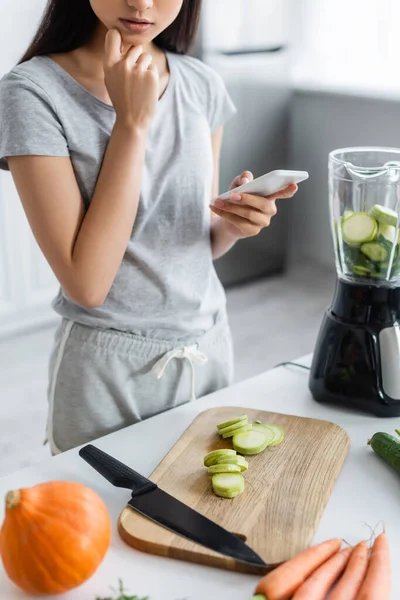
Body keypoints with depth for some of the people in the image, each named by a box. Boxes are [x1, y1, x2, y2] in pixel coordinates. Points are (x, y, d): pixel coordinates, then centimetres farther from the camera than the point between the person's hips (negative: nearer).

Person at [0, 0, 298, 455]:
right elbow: (87, 283, -21)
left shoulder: (202, 85, -1)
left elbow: (203, 242, 9)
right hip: (109, 370, -4)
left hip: (210, 348, 5)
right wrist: (131, 122, -22)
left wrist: (235, 222, -13)